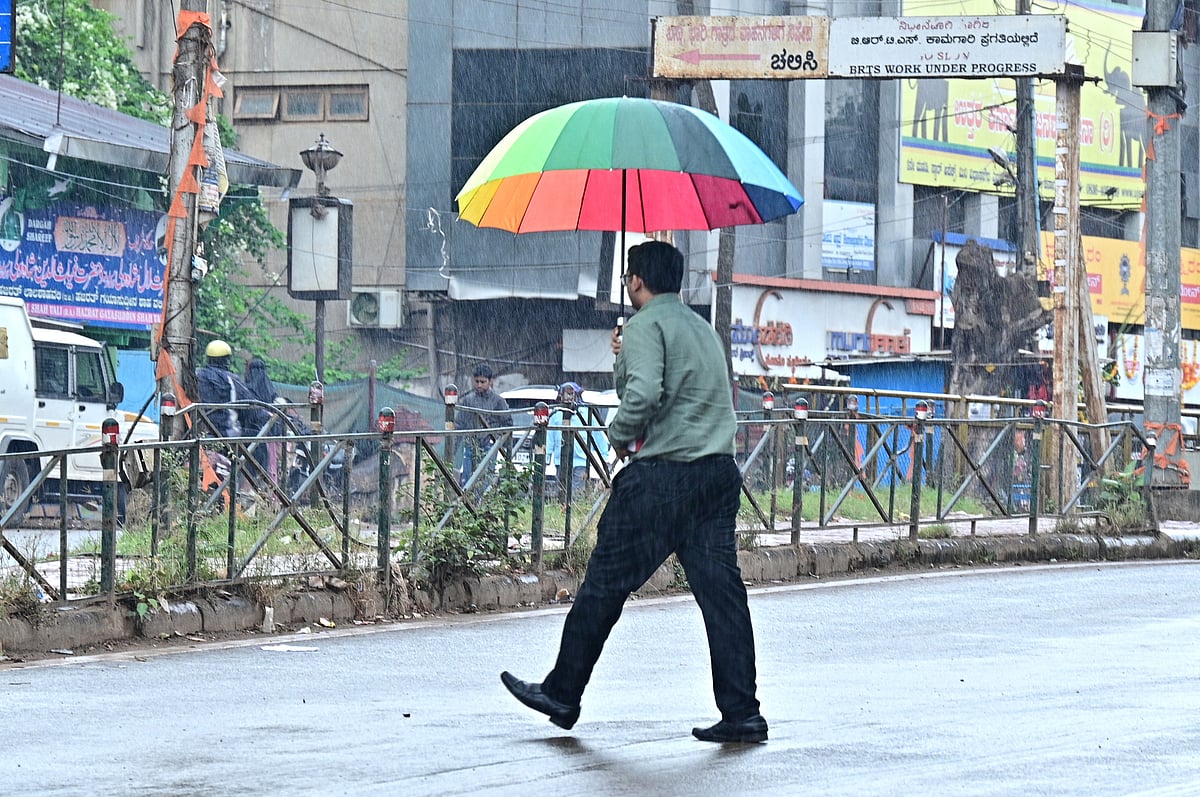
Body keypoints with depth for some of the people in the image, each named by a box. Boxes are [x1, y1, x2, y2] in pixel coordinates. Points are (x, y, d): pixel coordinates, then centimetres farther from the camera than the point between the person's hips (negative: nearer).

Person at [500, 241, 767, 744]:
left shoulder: (647, 325, -6)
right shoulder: (702, 328, 20)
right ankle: (741, 713, -3)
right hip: (718, 474, 8)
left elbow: (643, 394, -22)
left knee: (605, 584, 4)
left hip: (660, 475, -8)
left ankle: (562, 694, 13)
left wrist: (619, 435, -4)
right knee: (721, 590, 2)